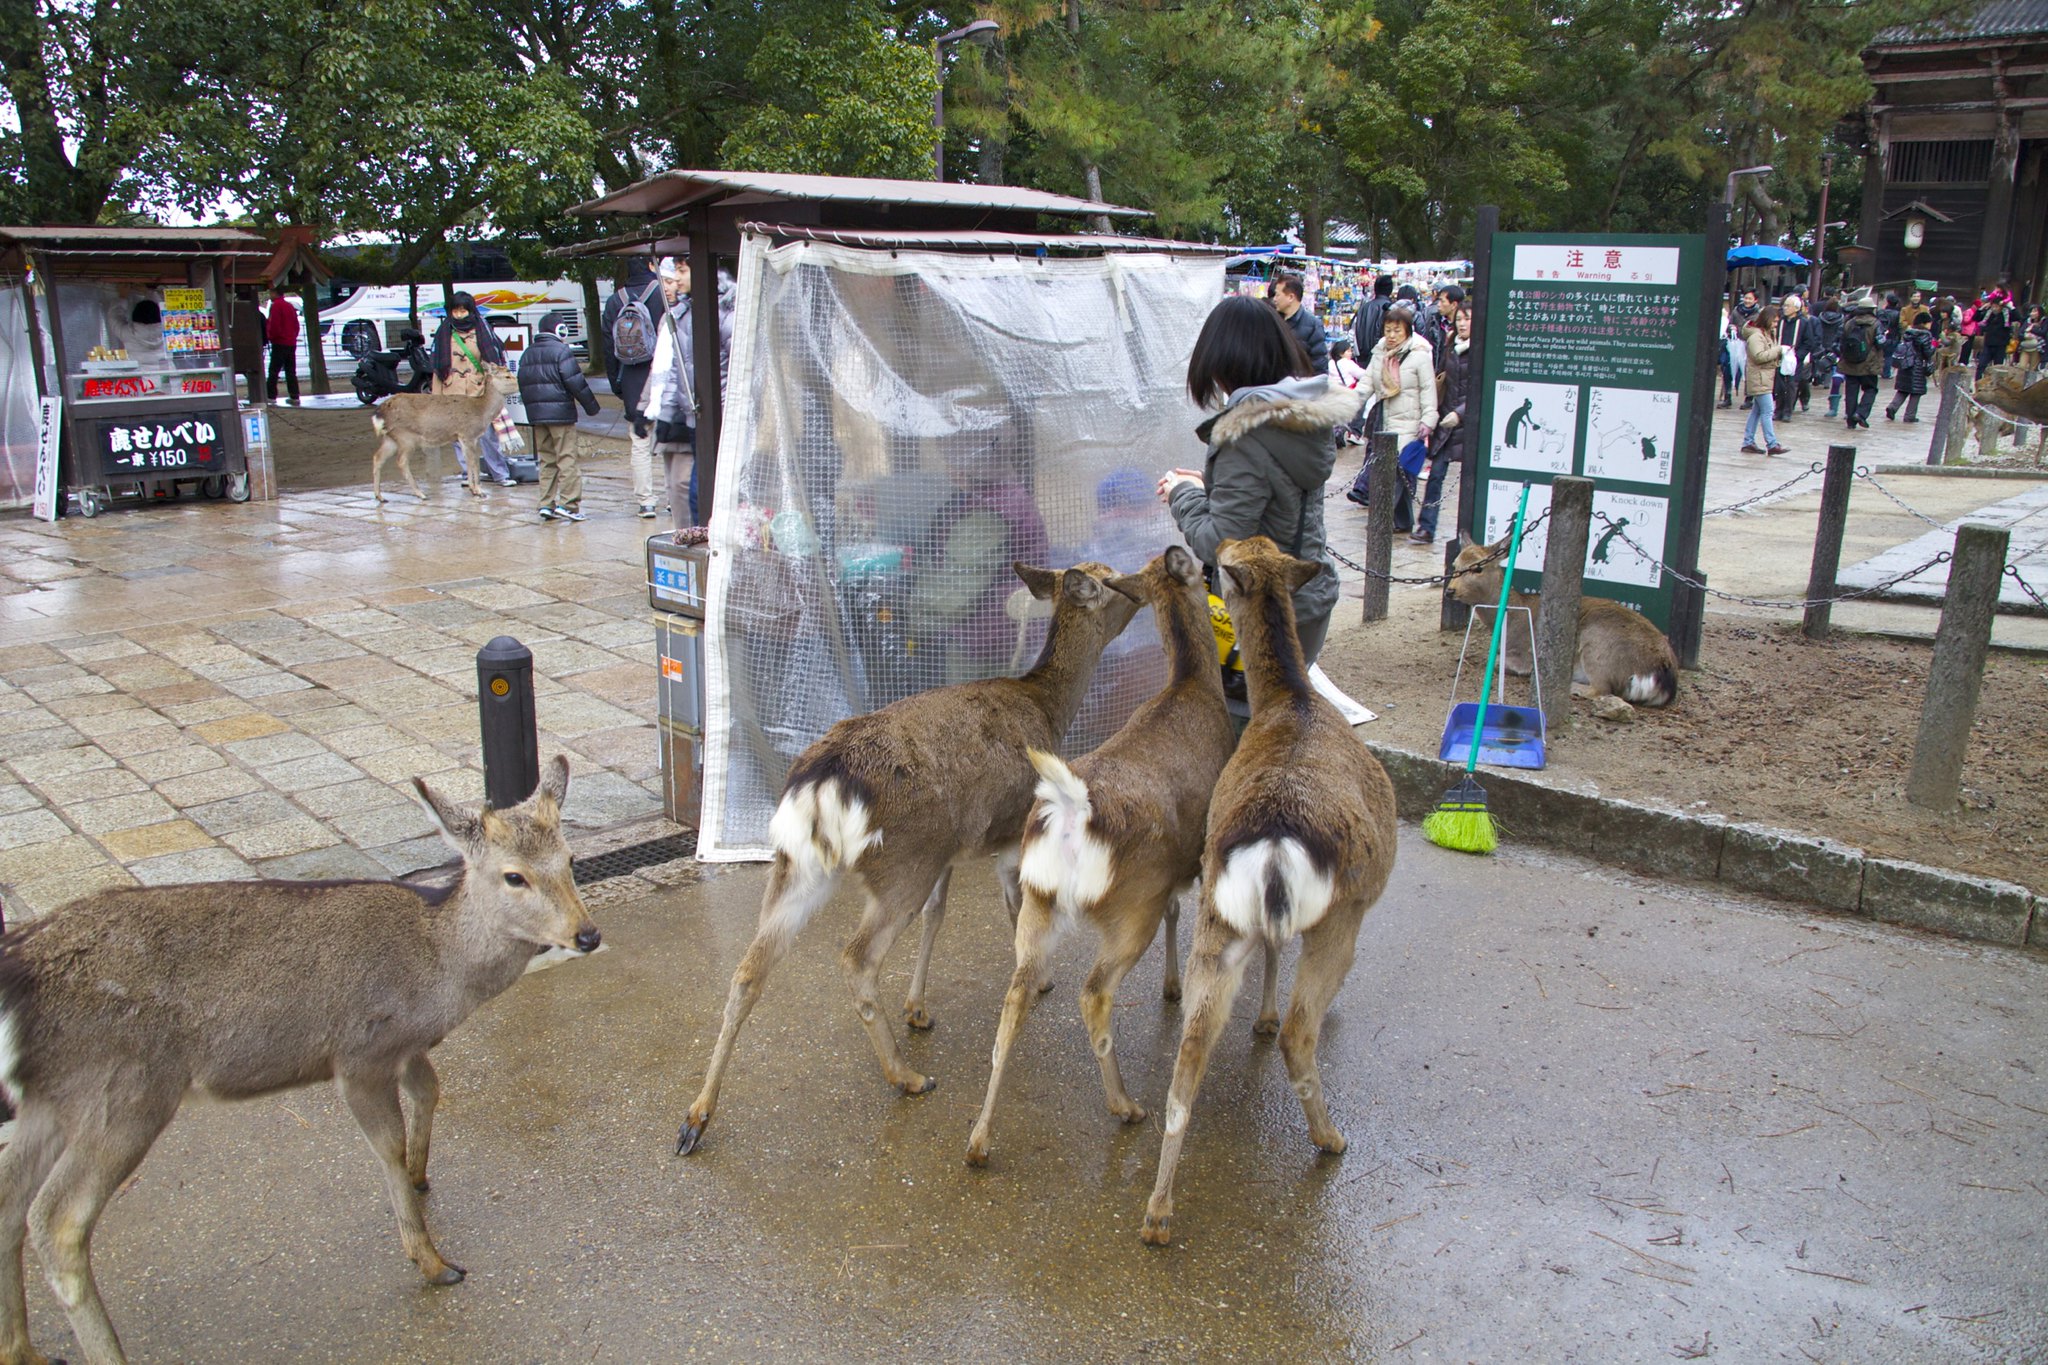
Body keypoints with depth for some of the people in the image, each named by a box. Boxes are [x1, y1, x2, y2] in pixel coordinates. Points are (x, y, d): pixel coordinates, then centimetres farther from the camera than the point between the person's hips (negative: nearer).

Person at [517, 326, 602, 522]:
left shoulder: (527, 353, 15)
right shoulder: (561, 351, -9)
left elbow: (523, 385, 17)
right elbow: (575, 382, -13)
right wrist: (591, 406, -5)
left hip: (536, 414, 7)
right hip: (560, 413, -7)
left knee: (546, 460, 11)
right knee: (568, 459, -5)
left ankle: (546, 504, 8)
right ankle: (567, 504, -10)